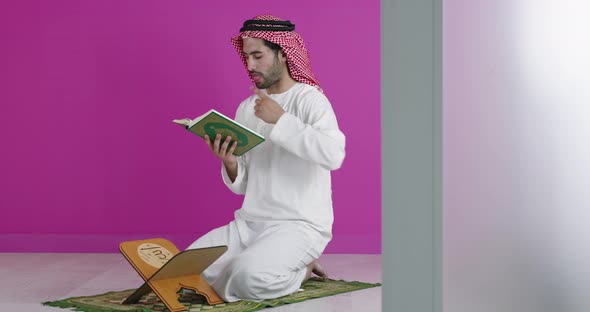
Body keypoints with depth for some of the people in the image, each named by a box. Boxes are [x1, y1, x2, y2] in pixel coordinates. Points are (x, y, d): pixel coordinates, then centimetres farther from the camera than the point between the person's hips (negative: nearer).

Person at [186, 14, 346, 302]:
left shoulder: (309, 99, -7)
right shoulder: (246, 108, 12)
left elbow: (334, 155, -26)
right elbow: (241, 185, 13)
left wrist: (281, 121, -22)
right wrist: (228, 162, -9)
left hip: (300, 225, -7)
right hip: (249, 223, 7)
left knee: (247, 279, -31)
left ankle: (299, 271, 1)